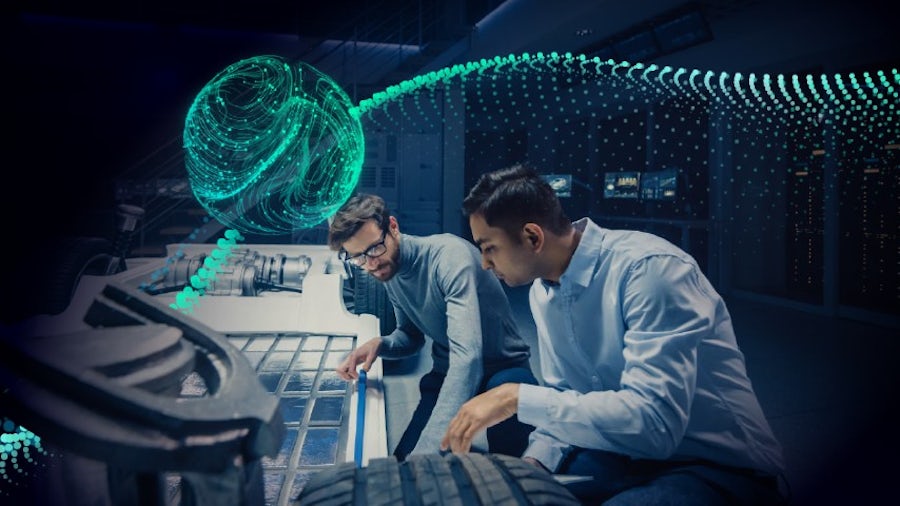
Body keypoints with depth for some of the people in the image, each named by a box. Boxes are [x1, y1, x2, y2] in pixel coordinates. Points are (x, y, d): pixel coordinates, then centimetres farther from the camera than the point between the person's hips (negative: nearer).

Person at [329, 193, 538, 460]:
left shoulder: (449, 255, -29)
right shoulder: (389, 272, -2)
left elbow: (467, 356, -40)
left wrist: (425, 453, -48)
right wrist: (380, 344, -14)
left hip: (503, 369, -5)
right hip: (448, 373, 6)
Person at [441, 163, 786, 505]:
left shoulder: (650, 268, -25)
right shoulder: (542, 290, 0)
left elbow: (653, 421, -33)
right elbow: (564, 397, 7)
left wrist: (517, 397, -30)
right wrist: (532, 462, -12)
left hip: (721, 468, -6)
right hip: (629, 454, 7)